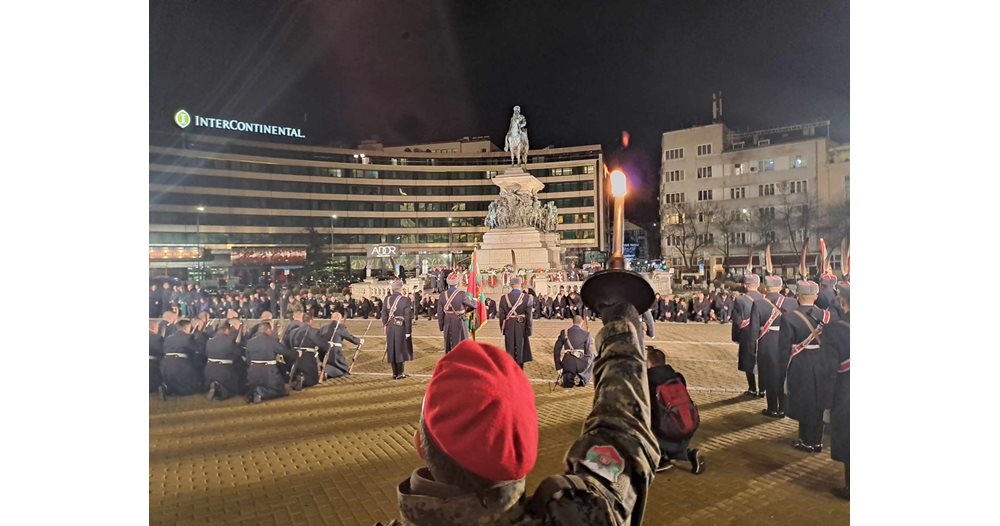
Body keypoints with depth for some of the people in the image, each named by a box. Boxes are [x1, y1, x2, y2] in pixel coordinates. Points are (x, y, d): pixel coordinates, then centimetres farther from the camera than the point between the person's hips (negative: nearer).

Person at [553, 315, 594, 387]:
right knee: (592, 356, 30)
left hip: (567, 365, 2)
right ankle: (583, 379, 15)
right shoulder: (586, 334, -2)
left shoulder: (563, 333, 4)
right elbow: (588, 353, -3)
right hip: (581, 366, -2)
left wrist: (558, 367, 7)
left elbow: (556, 350, 3)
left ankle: (565, 378, -10)